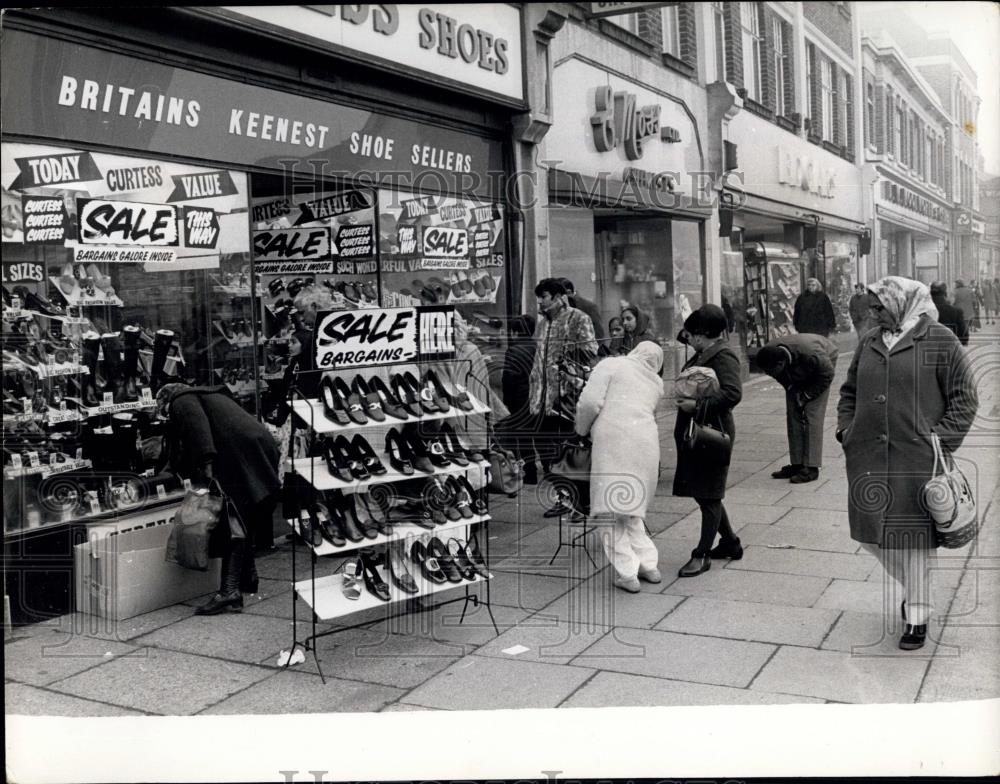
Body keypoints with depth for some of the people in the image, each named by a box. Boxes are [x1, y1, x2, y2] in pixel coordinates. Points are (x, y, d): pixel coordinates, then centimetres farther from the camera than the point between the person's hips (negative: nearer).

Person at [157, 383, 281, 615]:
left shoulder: (181, 400, 9)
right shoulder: (213, 396, 36)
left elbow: (197, 426, -12)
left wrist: (205, 463, -19)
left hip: (242, 455, -9)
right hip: (263, 448, 9)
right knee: (245, 521, 18)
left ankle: (230, 589, -16)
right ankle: (248, 576, 28)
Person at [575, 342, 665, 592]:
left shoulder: (612, 364, 7)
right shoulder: (656, 383, 23)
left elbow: (590, 402, -4)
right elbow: (638, 411, 17)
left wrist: (582, 431, 12)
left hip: (613, 443, -5)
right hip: (646, 443, 6)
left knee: (612, 509, 0)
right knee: (632, 508, 21)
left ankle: (627, 574, -2)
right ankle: (649, 565, 20)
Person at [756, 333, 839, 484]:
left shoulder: (811, 355, -43)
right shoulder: (769, 355, -27)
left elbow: (827, 375, -22)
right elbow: (781, 378, -2)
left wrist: (806, 396, -20)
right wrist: (792, 390, -12)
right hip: (796, 377, 5)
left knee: (812, 416, -14)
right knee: (793, 415, -2)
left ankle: (811, 468, -13)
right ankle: (797, 464, 4)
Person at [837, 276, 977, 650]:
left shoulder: (938, 340, -5)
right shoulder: (869, 343, 11)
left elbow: (965, 396, -3)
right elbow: (849, 391, 21)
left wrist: (942, 437, -10)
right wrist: (845, 428, 8)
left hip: (916, 458, -5)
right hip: (868, 457, 5)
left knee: (913, 536, 2)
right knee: (872, 532, 11)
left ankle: (917, 616, 19)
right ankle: (913, 589, 38)